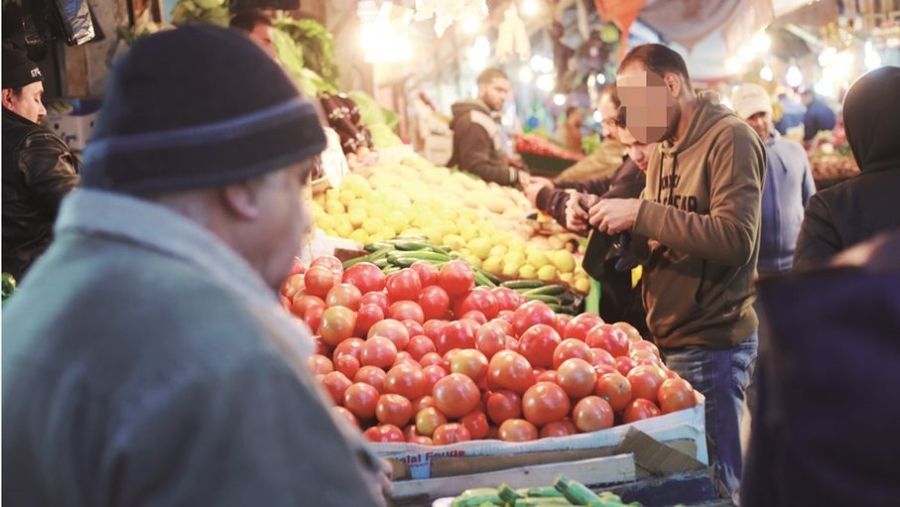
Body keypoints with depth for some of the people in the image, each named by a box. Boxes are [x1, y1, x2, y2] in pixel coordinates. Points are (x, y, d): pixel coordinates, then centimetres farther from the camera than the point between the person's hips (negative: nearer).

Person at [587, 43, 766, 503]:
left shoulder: (730, 139, -12)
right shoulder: (663, 150, 15)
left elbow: (735, 239, -24)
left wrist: (641, 213, -22)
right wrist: (616, 225, 1)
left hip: (711, 344, -8)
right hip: (670, 339, 8)